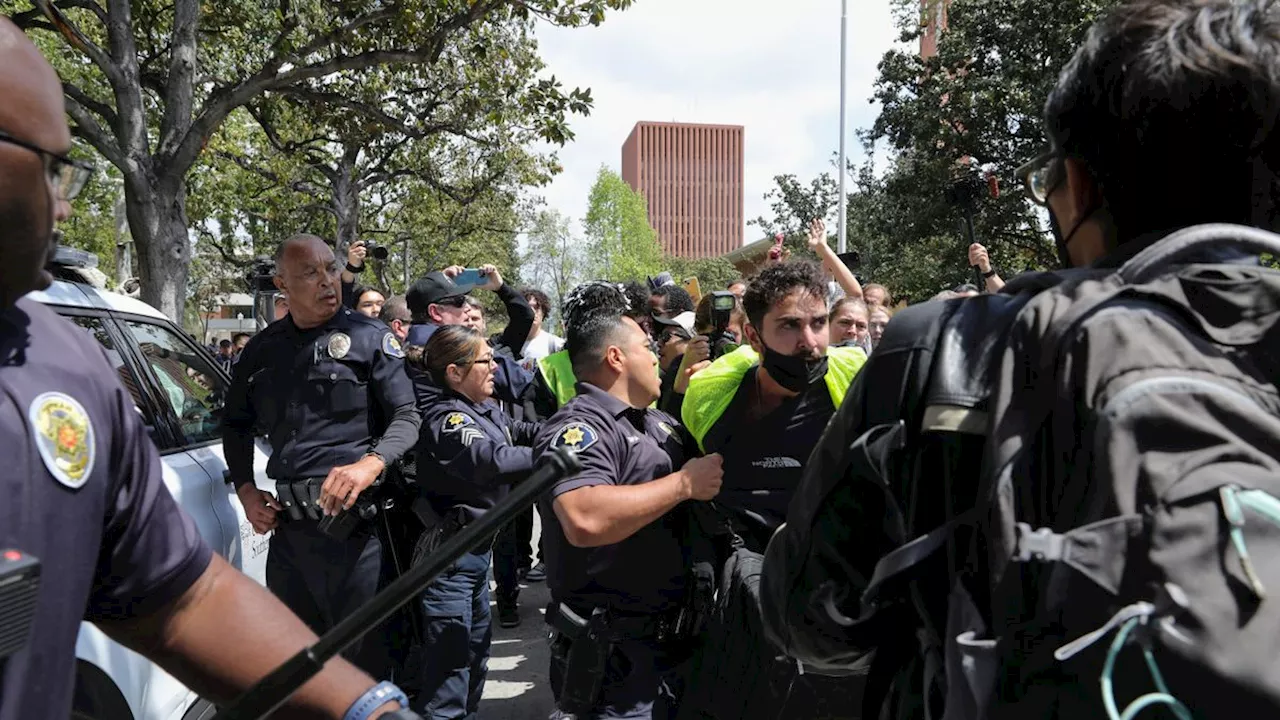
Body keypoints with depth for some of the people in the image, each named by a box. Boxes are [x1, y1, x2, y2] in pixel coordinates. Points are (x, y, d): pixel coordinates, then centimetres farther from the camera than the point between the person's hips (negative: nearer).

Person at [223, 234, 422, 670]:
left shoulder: (369, 337, -2)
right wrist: (246, 490, 11)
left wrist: (370, 464, -23)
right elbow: (237, 425, 24)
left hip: (352, 518, -5)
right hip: (286, 522, 5)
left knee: (360, 648, 2)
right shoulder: (262, 350, 12)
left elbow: (407, 418, -6)